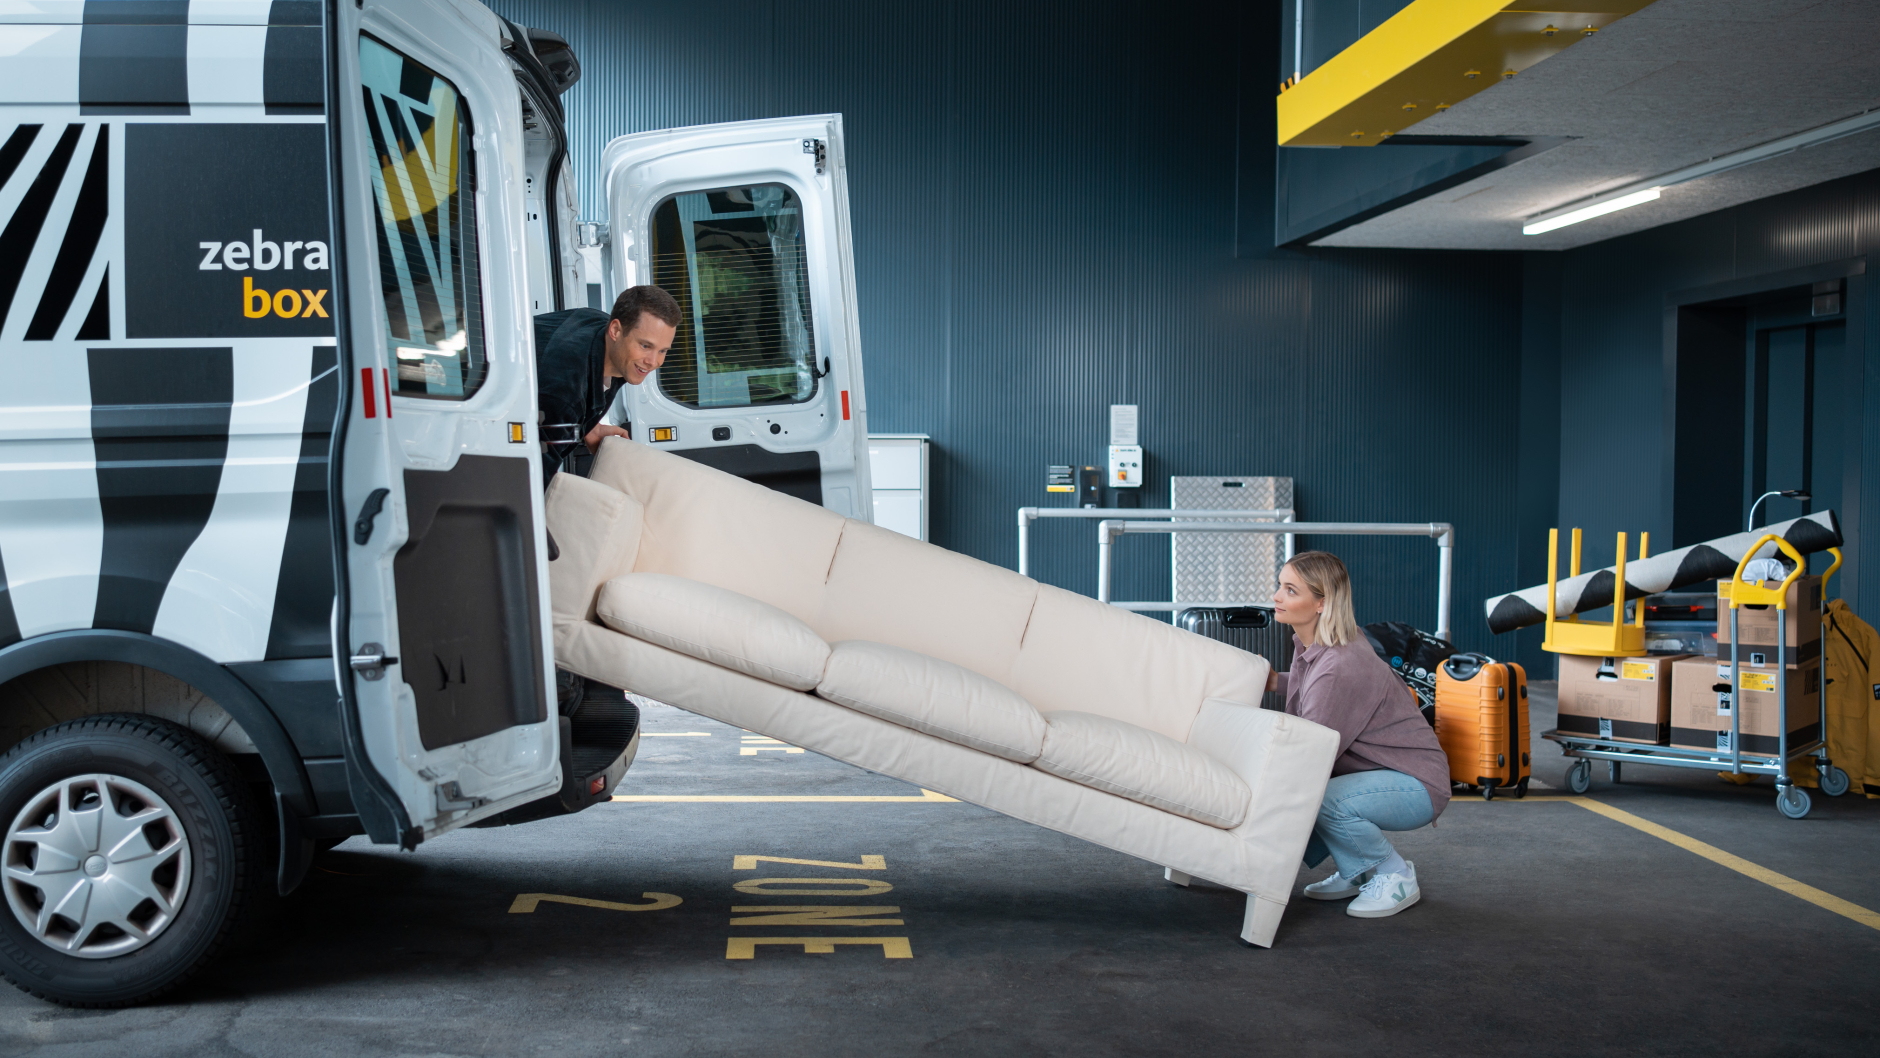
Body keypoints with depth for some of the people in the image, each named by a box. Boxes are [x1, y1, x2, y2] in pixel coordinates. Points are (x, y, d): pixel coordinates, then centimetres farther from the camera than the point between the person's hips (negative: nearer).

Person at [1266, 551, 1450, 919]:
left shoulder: (1342, 666, -29)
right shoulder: (1310, 643, 0)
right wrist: (1274, 681, 10)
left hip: (1416, 786, -9)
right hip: (1374, 772, 9)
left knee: (1321, 799, -34)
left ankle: (1396, 875, -6)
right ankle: (1358, 872, 14)